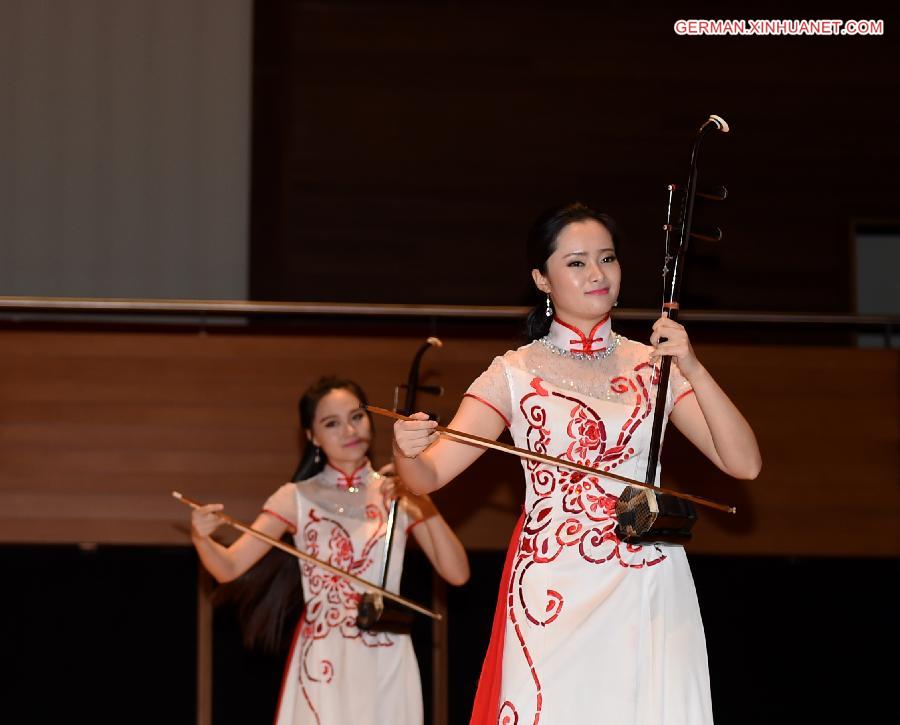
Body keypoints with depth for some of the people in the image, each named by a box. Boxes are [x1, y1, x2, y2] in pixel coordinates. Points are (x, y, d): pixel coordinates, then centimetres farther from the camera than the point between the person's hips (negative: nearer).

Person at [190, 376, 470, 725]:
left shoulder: (398, 494, 6)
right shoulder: (298, 498, 3)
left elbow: (457, 573, -1)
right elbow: (229, 567, -4)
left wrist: (425, 506, -12)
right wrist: (201, 539, -26)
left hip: (387, 660, 1)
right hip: (323, 662, -1)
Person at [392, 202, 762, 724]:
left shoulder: (653, 366, 9)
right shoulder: (515, 374, 5)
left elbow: (744, 463, -2)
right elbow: (428, 476, -5)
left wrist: (692, 369, -12)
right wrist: (406, 451, -27)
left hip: (648, 594, 2)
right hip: (553, 593, -1)